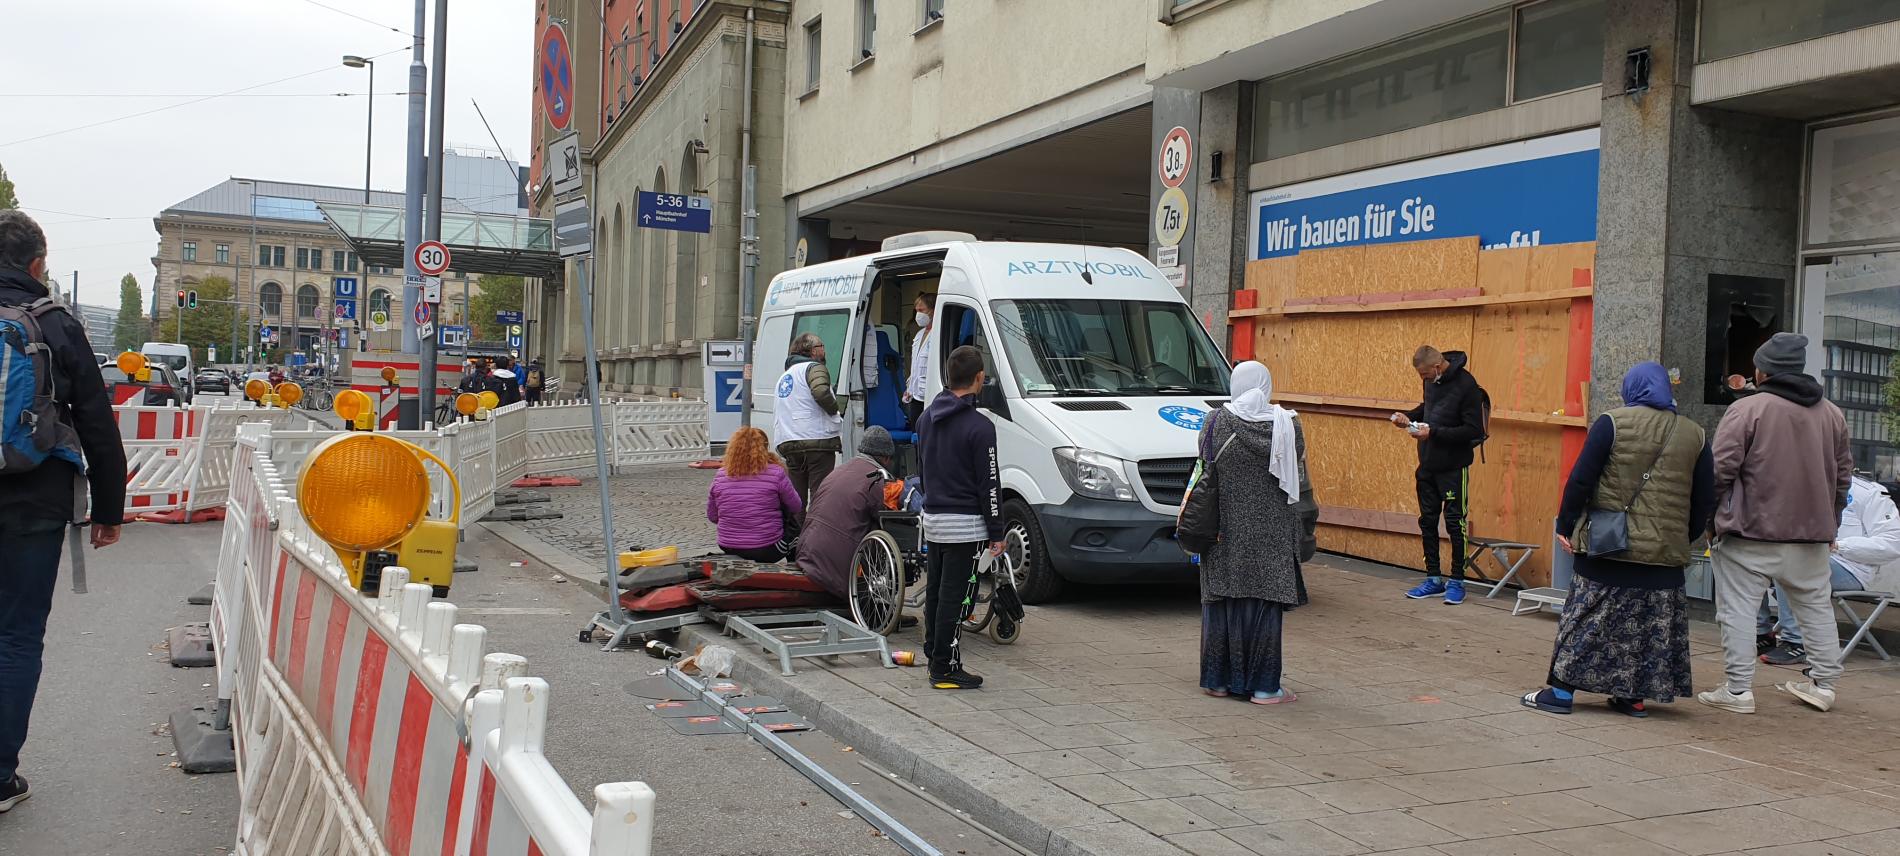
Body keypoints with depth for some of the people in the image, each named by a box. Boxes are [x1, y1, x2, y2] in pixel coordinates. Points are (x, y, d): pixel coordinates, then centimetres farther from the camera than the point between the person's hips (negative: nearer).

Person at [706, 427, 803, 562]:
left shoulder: (720, 477, -2)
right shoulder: (775, 474, -12)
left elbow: (712, 517, 8)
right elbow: (796, 508, 1)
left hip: (729, 550, 5)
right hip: (767, 550, -5)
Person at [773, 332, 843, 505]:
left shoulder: (784, 376, 26)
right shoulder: (814, 368, -1)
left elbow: (777, 416, 26)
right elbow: (820, 392, -22)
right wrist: (835, 409, -6)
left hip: (787, 444, 7)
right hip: (818, 440, -7)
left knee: (795, 496, 9)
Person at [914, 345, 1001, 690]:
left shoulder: (926, 418, 9)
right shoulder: (979, 427, -16)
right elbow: (989, 484, -14)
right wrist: (997, 533, -8)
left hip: (932, 517, 8)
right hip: (964, 523, -8)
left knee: (935, 590, 18)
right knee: (954, 595, -4)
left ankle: (934, 652, 30)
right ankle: (945, 669, -1)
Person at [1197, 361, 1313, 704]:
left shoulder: (1215, 423, -5)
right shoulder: (1288, 425, -5)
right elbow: (1298, 480, 2)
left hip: (1225, 529, 0)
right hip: (1270, 532, 0)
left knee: (1222, 601, 9)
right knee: (1264, 602, 5)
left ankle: (1218, 679, 16)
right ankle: (1262, 685, 9)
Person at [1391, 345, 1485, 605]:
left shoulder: (1466, 385, -19)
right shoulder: (1432, 381, 3)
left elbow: (1475, 431, -20)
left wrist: (1434, 433, -23)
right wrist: (1409, 416, 2)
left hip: (1453, 467, -7)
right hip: (1427, 465, 7)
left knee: (1455, 523, 2)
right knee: (1427, 521, 11)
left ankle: (1457, 581, 13)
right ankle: (1433, 579, 22)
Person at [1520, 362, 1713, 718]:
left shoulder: (1612, 423, -4)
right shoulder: (1695, 436, 7)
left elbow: (1581, 479, -8)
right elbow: (1705, 501, 9)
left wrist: (1565, 525, 0)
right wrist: (1684, 538, 19)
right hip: (1666, 555, 3)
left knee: (1588, 616, 3)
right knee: (1653, 624, 12)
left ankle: (1562, 690, 6)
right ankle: (1633, 696, 17)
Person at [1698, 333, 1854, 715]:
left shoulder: (1746, 409, -11)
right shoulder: (1832, 414, 9)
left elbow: (1721, 470, -14)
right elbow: (1843, 475, 15)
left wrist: (1713, 515, -1)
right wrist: (1829, 521, 24)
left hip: (1751, 532, -6)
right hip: (1811, 534, 6)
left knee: (1738, 609, -1)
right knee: (1815, 607, 18)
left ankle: (1739, 690, -1)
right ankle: (1822, 684, 25)